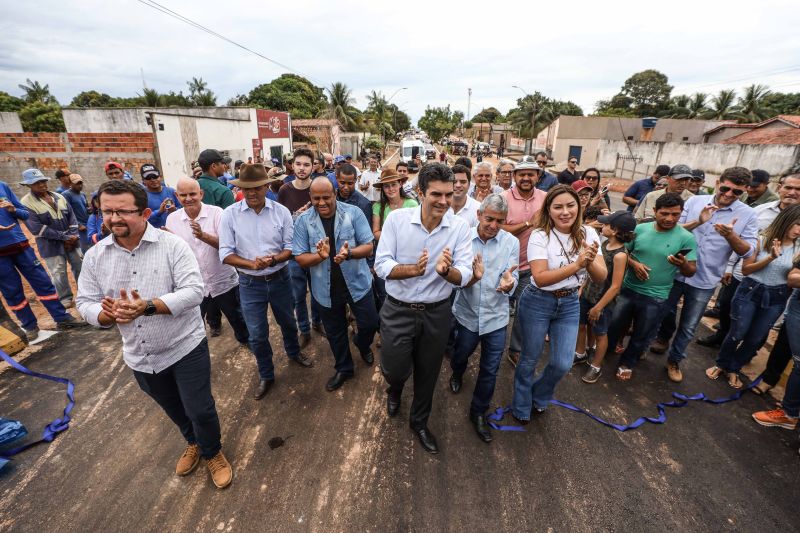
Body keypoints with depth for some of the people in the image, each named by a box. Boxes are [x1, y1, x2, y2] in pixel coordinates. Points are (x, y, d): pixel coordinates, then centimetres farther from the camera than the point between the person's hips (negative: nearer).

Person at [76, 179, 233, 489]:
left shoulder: (173, 245, -16)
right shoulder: (95, 255, -2)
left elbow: (194, 291, -24)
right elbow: (85, 303, 0)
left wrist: (147, 307, -34)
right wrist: (108, 314, -21)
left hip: (185, 348, -4)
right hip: (140, 356, 5)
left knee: (200, 410, 6)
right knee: (173, 409, 26)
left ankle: (213, 453, 35)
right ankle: (193, 442, 54)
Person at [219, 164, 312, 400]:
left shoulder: (281, 211, -8)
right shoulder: (229, 214, -9)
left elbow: (290, 247, -6)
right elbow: (226, 254, -9)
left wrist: (273, 260, -25)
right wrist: (251, 264, -25)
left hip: (280, 279, 1)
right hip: (250, 283, -1)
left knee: (287, 322, 23)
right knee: (257, 335, 9)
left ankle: (293, 352, 53)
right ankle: (266, 375, 33)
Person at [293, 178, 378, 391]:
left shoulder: (354, 213, -11)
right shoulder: (303, 221, -8)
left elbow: (368, 247, -13)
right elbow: (300, 258, -8)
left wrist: (349, 253, -34)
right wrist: (320, 256, -29)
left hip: (357, 282, -1)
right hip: (326, 288, 1)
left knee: (369, 324, 11)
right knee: (335, 333, 18)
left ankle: (362, 345, 48)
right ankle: (343, 368, 43)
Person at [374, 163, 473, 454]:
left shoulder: (459, 227, -10)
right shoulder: (396, 219, -13)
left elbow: (464, 276, -14)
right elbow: (381, 265, -16)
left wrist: (446, 270, -36)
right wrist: (412, 269, -35)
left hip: (437, 313, 2)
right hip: (398, 310, -1)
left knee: (428, 374, 19)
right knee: (395, 370, 10)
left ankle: (419, 422, 48)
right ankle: (394, 390, 52)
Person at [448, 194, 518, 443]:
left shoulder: (512, 242, -9)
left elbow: (512, 280, -13)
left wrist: (509, 282, -37)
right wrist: (473, 277, -36)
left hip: (496, 316, 0)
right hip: (467, 313, 0)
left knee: (490, 370, 10)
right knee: (460, 356, 24)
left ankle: (478, 412, 34)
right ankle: (457, 375, 60)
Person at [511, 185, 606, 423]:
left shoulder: (588, 234, -4)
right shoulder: (540, 236, -17)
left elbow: (601, 278, -6)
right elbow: (540, 278, -24)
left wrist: (590, 261, -27)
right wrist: (577, 264, -30)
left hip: (570, 304, 4)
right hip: (537, 303, -4)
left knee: (562, 364, 7)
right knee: (529, 360, 11)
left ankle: (539, 397, 41)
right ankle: (522, 406, 39)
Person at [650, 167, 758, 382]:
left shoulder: (748, 215, -5)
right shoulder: (695, 201, -5)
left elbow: (748, 251, -9)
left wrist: (730, 235, -28)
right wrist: (698, 222, -25)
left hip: (705, 281, 0)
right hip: (676, 272, 1)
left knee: (688, 327, 11)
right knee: (667, 312, 21)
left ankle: (674, 360, 29)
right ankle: (663, 338, 48)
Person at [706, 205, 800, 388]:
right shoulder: (762, 240, -8)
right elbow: (745, 269, -7)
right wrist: (770, 258, -19)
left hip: (776, 298, 3)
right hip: (750, 291, -3)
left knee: (756, 339, 12)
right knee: (737, 334, 3)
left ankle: (733, 369, 30)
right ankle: (721, 364, 25)